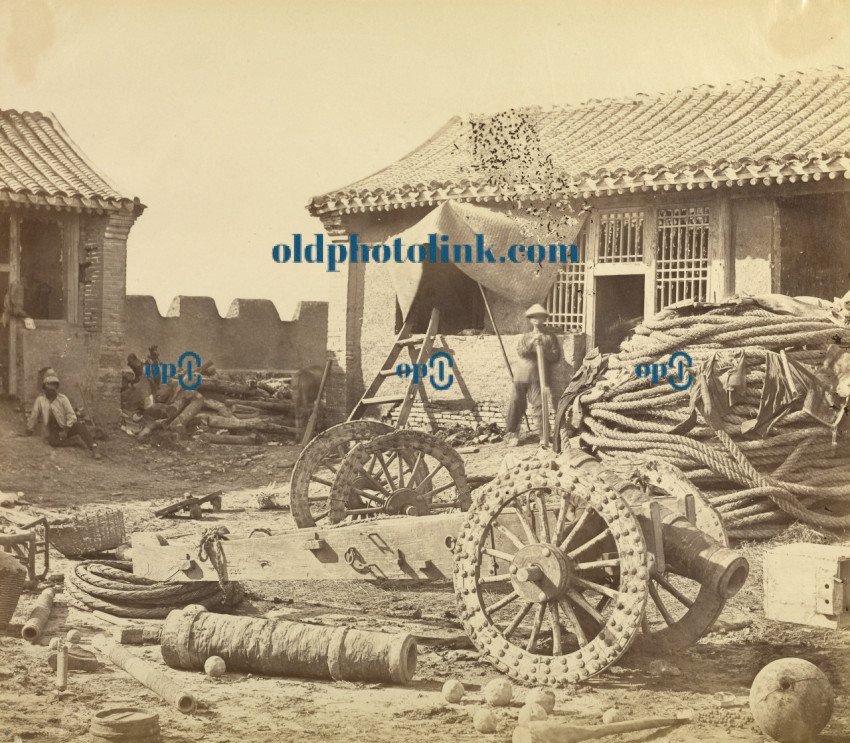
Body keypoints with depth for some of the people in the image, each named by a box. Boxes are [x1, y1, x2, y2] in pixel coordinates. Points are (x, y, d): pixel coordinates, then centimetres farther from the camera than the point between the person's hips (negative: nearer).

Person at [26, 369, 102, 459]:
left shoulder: (62, 398, -4)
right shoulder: (40, 400, -1)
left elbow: (71, 416, -9)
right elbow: (33, 417, 11)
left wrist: (66, 431, -19)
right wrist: (29, 431, 21)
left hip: (67, 428, 0)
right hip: (53, 431, 0)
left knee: (80, 425, -32)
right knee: (52, 440, -36)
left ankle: (93, 449, -43)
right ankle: (73, 441, -20)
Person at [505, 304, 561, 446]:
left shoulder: (550, 337, 8)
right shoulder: (526, 337, 16)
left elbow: (556, 357, 1)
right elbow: (520, 352, -2)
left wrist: (544, 349, -13)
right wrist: (531, 343, -17)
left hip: (540, 377, -3)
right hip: (522, 376, 3)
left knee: (541, 405, -7)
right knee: (516, 404, 1)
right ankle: (512, 433, 8)